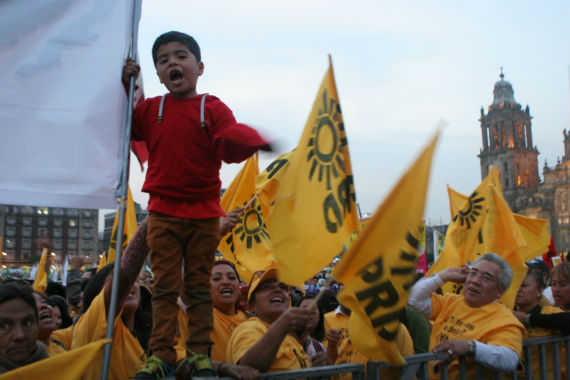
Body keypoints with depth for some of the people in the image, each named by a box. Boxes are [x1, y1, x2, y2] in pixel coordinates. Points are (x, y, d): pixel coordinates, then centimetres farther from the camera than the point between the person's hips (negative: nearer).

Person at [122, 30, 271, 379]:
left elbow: (230, 146, -13)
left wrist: (248, 140, -36)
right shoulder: (150, 109, 8)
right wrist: (125, 88, 4)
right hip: (163, 211, 1)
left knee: (200, 287, 7)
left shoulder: (213, 108, -1)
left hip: (205, 213, -1)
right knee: (165, 287, 2)